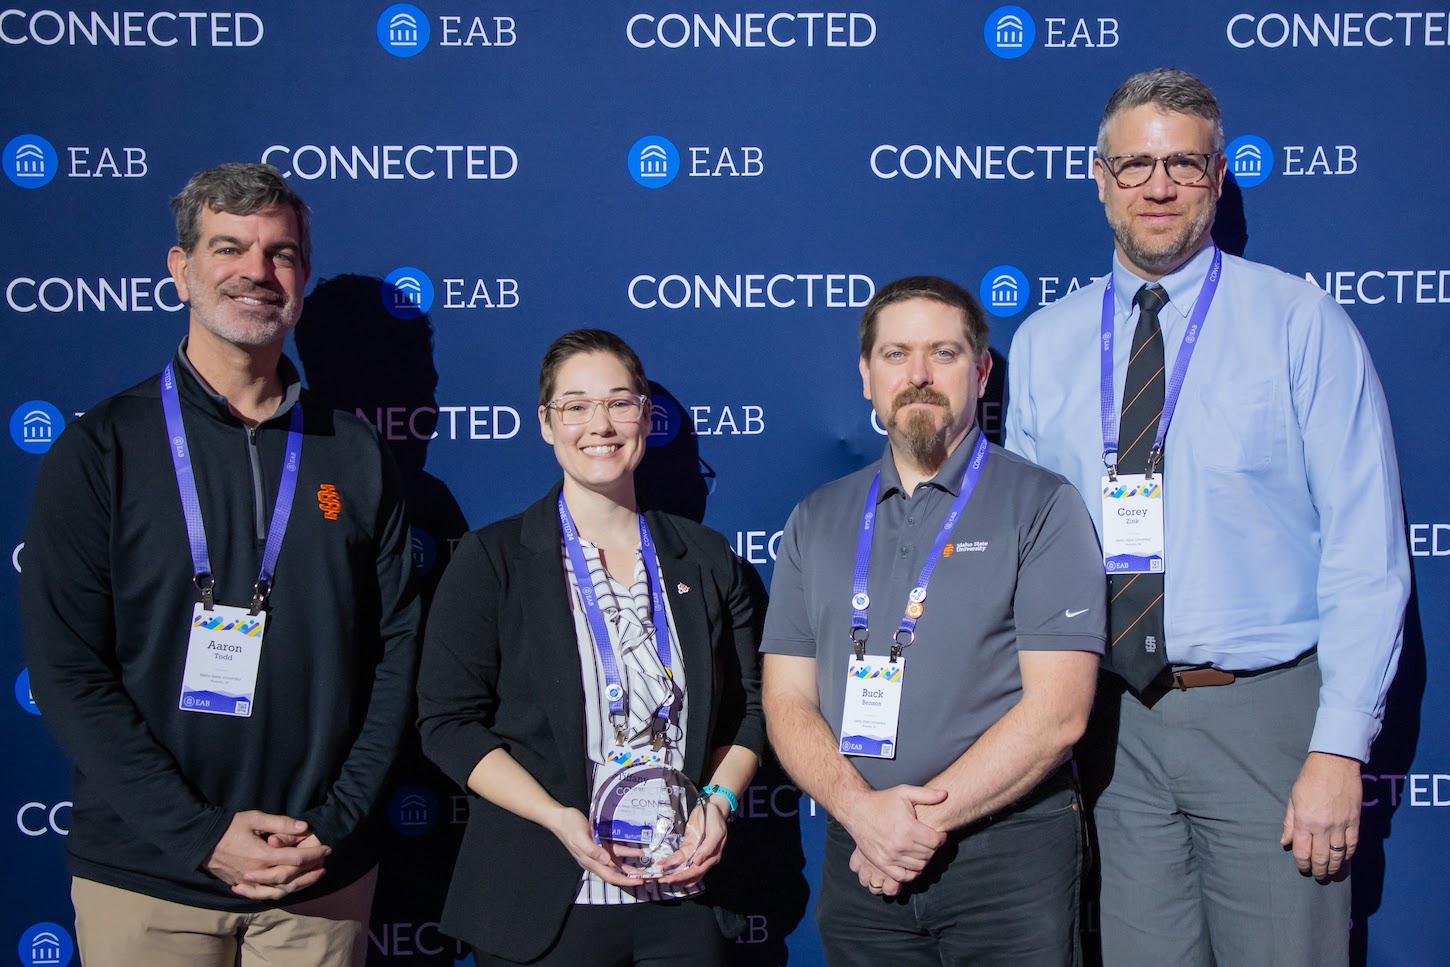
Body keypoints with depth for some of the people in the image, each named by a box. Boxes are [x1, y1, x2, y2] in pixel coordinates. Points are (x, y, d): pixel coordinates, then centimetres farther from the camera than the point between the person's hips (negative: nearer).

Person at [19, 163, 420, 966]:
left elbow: (395, 650, 4)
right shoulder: (101, 449, -2)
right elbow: (68, 670, -7)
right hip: (145, 881, -2)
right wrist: (200, 835, -15)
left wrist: (336, 823, -8)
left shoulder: (354, 456, 4)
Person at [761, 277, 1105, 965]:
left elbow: (1058, 710, -10)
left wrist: (926, 818, -12)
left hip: (1009, 854, -3)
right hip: (859, 857, 3)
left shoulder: (1041, 507, -3)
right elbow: (787, 701, 5)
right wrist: (861, 808, -12)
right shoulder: (816, 521, 10)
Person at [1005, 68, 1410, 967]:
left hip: (1263, 714, -2)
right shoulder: (1042, 344, 7)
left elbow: (1365, 549, -5)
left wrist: (1340, 748, -11)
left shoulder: (1302, 324, -3)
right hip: (1107, 718, 3)